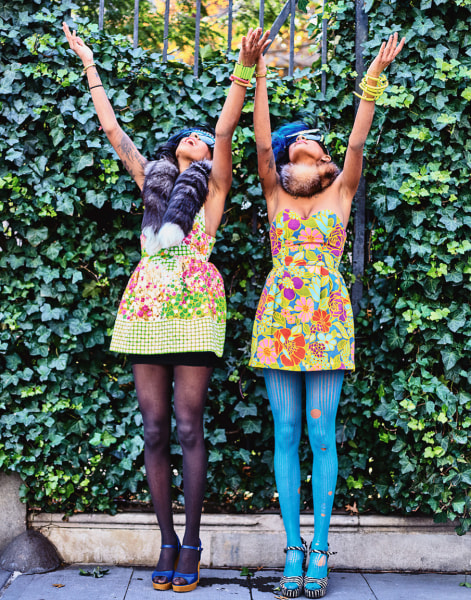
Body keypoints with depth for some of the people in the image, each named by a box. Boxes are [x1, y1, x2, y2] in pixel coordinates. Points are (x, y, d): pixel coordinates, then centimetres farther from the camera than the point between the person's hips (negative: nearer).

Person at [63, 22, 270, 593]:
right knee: (154, 429, 3)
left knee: (187, 427, -4)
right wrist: (89, 64, 29)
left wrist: (243, 70, -15)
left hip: (192, 306, -4)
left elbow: (226, 128, -3)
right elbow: (111, 128, 25)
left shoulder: (213, 184, 12)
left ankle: (191, 545, 5)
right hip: (144, 306, 4)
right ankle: (167, 540, 12)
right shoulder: (152, 178, 22)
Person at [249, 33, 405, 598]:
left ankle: (318, 551, 7)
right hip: (277, 318, 1)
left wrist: (373, 78, -9)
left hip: (326, 320, -1)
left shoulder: (340, 191, 9)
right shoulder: (275, 195, 10)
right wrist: (258, 75, -8)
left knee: (320, 434, -2)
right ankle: (293, 549, 10)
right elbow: (261, 142, -1)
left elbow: (357, 142, -3)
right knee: (286, 434, 2)